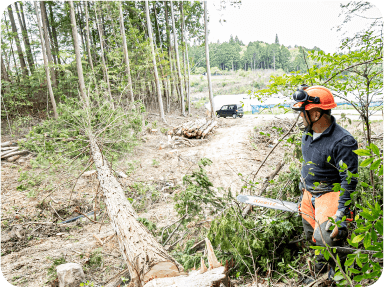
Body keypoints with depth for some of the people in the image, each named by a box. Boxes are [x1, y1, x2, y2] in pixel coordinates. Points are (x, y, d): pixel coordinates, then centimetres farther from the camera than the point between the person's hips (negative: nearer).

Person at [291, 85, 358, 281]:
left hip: (330, 194, -7)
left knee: (327, 238, -22)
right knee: (312, 238, 17)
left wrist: (341, 215, -25)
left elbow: (349, 181, -22)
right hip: (309, 193, 7)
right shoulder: (308, 134, 1)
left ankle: (339, 266, 10)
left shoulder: (342, 142, -24)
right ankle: (321, 265, 43)